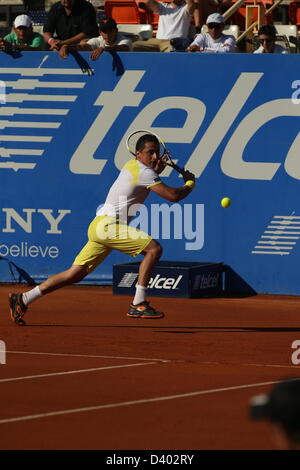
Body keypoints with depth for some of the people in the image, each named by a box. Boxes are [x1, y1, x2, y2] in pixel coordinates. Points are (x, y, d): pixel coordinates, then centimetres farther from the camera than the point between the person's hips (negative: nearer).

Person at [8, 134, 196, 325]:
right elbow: (173, 195, -14)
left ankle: (23, 300, 9)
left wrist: (157, 171, 22)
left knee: (74, 274, 9)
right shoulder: (145, 172, -11)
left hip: (100, 226, 9)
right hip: (108, 225, -9)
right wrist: (190, 184, 5)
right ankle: (138, 305, -19)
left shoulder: (132, 165, 18)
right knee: (154, 248, -15)